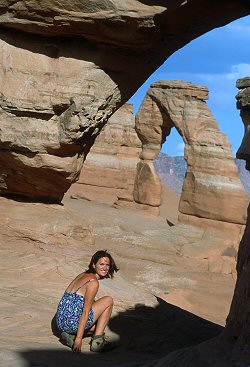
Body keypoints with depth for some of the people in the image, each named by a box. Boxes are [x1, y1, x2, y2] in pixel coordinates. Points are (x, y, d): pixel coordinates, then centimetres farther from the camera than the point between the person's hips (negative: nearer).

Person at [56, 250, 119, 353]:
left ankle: (70, 335, 10)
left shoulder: (83, 275, 16)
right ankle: (97, 341, -1)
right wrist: (79, 339, -19)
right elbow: (86, 312, -16)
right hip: (72, 322, -9)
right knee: (108, 300, 4)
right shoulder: (93, 282, -11)